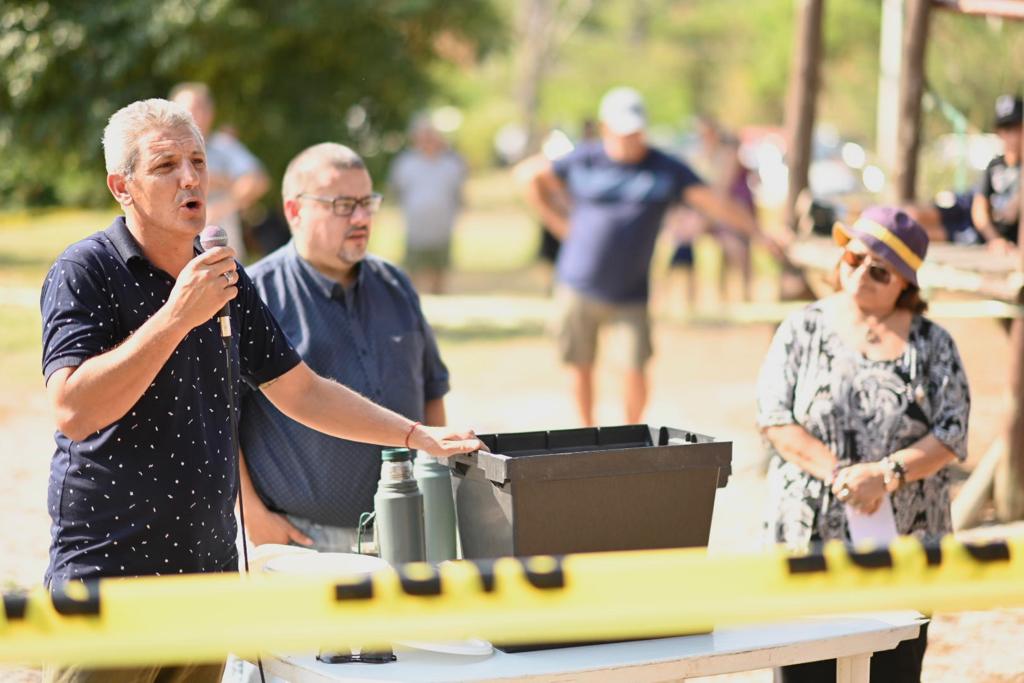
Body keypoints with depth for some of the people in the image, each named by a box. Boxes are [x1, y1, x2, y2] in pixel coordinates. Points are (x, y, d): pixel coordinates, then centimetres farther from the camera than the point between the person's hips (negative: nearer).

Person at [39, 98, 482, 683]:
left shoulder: (225, 276, 11)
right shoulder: (86, 271, -8)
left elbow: (300, 392, 18)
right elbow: (73, 411, -21)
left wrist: (419, 435, 13)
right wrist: (178, 315, -23)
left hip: (210, 572, 6)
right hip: (110, 575, -6)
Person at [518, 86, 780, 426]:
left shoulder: (666, 169, 0)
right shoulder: (583, 161, 0)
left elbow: (713, 201, -5)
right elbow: (527, 174, 10)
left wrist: (758, 231, -13)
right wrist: (558, 221, 5)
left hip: (630, 294, 0)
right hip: (579, 287, 1)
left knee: (636, 371, -9)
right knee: (580, 368, 7)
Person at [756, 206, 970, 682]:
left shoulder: (932, 344, 5)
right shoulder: (804, 329, 3)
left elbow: (952, 434, -2)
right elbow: (774, 417, -4)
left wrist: (887, 474, -17)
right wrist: (840, 474, -16)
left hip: (902, 540, 1)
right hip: (809, 536, -1)